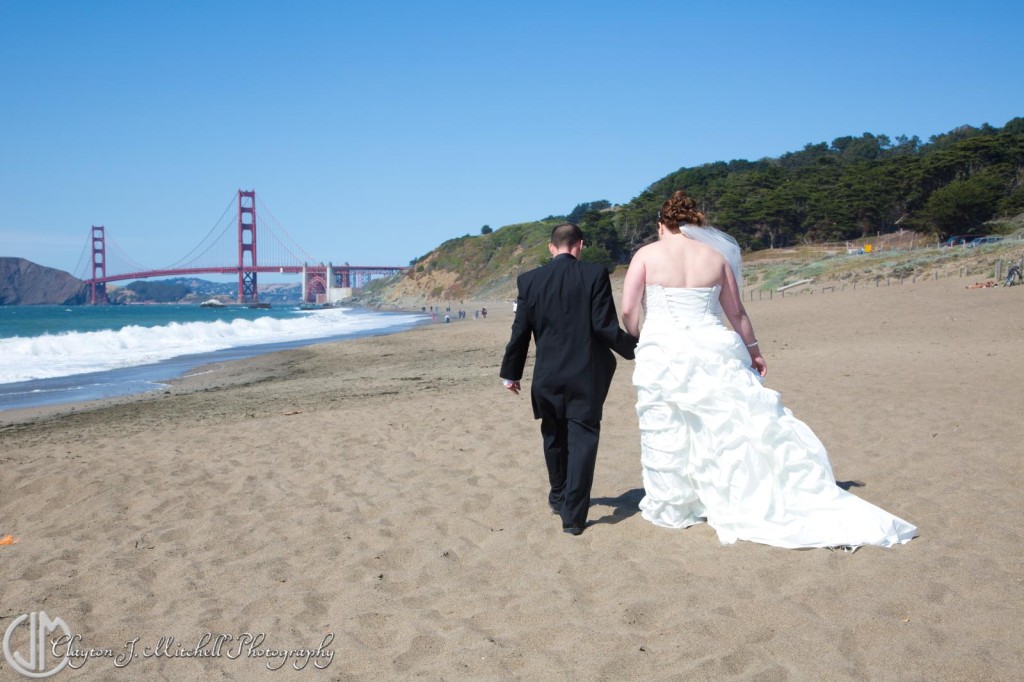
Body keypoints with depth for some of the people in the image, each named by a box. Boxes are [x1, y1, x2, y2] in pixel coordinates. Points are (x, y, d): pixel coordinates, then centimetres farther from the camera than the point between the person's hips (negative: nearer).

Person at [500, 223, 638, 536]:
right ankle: (573, 515, 1)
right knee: (582, 440, 3)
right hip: (587, 375, -3)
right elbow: (605, 327, -13)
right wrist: (635, 349, 4)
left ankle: (559, 497, 37)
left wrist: (511, 373, 13)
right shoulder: (595, 274, -9)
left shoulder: (529, 280, -1)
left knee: (555, 438, 20)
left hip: (548, 377, 3)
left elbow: (520, 332, 2)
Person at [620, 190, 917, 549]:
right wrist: (753, 350, 21)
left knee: (665, 434, 8)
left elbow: (627, 310, -5)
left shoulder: (647, 254, -1)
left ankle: (669, 508, 19)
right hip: (711, 352, 3)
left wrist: (636, 338, 14)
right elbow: (736, 313, 11)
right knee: (742, 423, 10)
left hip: (662, 354, -2)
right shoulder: (715, 256, 7)